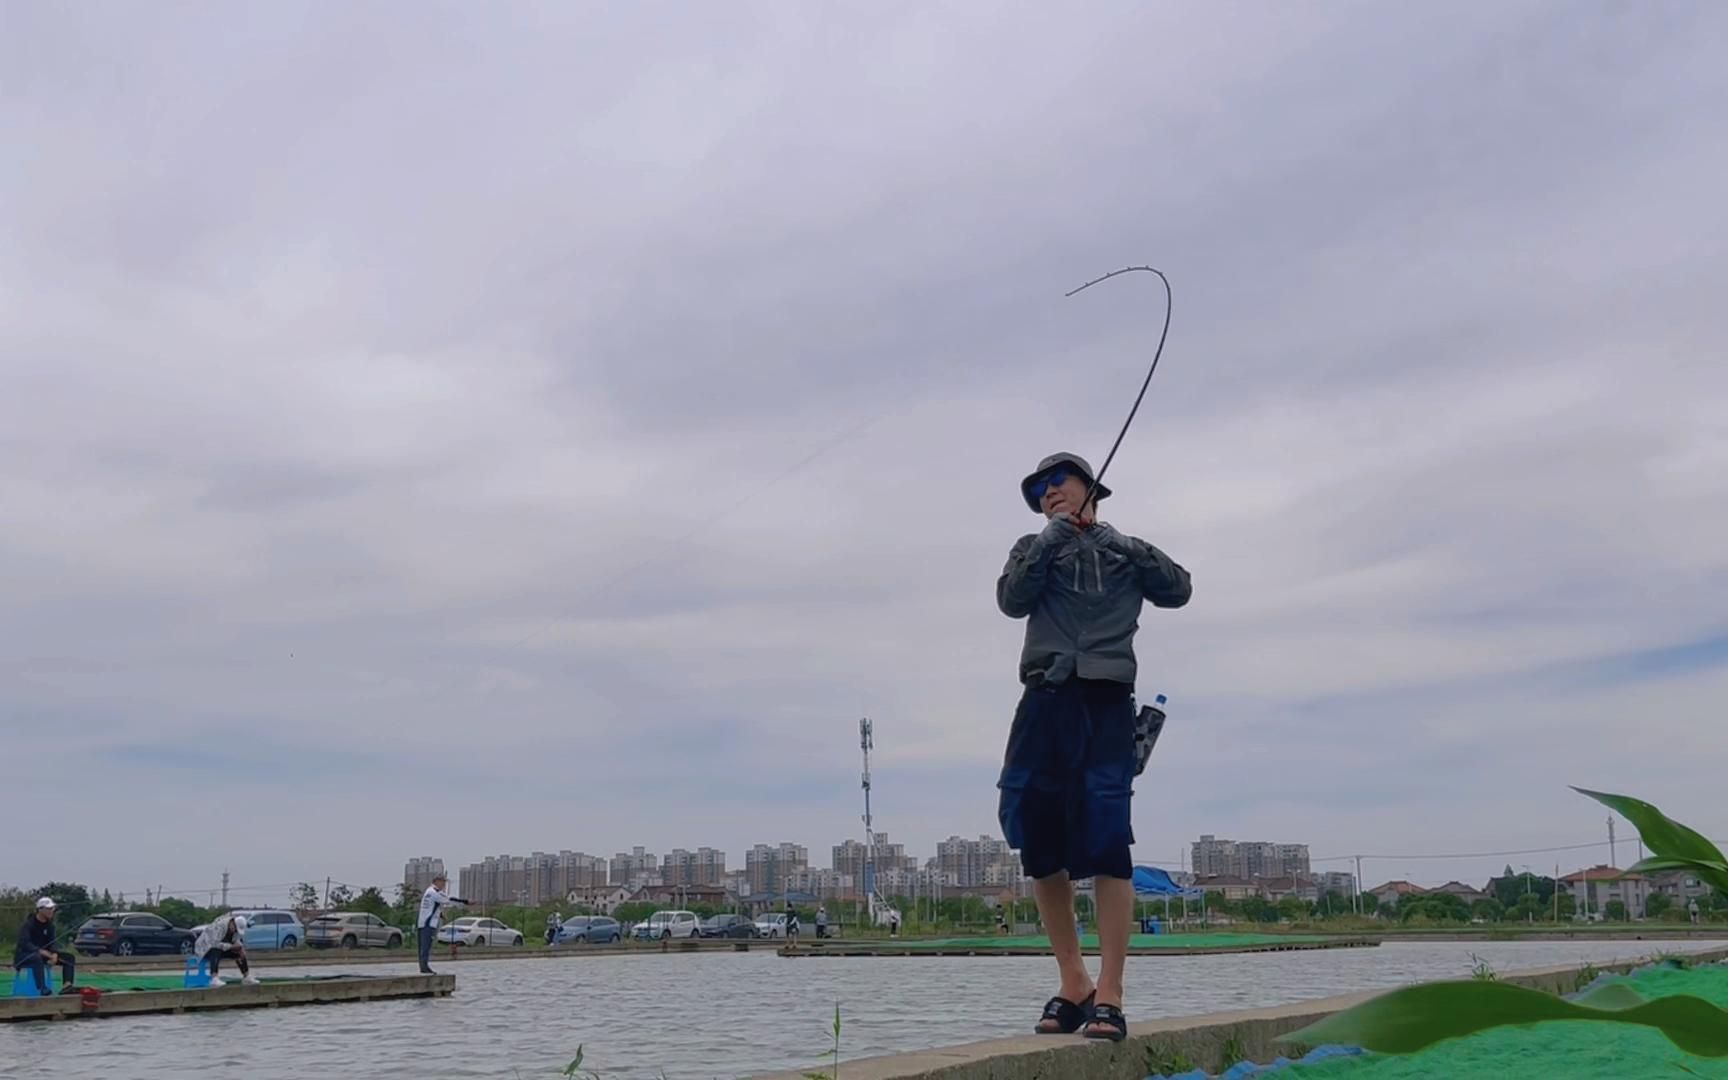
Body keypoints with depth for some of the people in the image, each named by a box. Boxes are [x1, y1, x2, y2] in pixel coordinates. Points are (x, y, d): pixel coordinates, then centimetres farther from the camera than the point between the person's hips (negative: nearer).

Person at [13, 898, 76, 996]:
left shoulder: (49, 925, 4)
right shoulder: (28, 923, -17)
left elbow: (51, 943, 3)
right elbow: (24, 944, -27)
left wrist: (54, 954, -20)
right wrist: (41, 951, -37)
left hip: (42, 953, 7)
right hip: (24, 955, -7)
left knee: (68, 957, -8)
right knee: (37, 957, -42)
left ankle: (66, 986, -27)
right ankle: (42, 989, -51)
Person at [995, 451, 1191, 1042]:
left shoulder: (1126, 551, 18)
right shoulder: (1033, 549, 18)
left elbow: (1178, 590, 3)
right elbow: (1013, 599, -1)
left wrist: (1111, 540, 2)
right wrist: (1055, 534, -2)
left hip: (1107, 704, -2)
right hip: (1046, 704, 2)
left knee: (1107, 840, -11)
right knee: (1038, 839, 0)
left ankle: (1108, 993, -10)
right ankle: (1073, 984, 12)